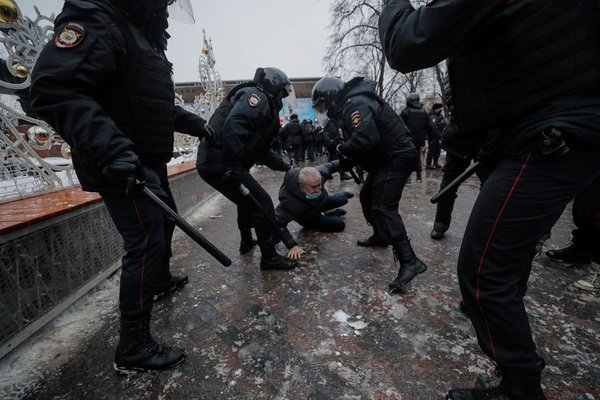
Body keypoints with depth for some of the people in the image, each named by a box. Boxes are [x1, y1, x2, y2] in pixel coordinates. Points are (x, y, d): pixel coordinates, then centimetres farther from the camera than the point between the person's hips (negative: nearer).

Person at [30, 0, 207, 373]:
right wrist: (109, 147, -36)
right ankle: (134, 346, 4)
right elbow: (54, 88, -25)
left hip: (150, 160, 11)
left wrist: (192, 122, 24)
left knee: (165, 222, 23)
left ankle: (162, 280, 48)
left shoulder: (146, 37, 20)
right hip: (120, 166, -10)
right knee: (146, 242, -11)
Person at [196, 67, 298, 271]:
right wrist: (233, 167, -28)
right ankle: (269, 258, 8)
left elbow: (262, 151, 25)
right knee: (262, 205, -6)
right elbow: (233, 126, -26)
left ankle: (246, 241, 45)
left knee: (247, 199, 28)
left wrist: (285, 166, 23)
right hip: (222, 165, -11)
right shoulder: (255, 96, -7)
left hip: (211, 162, 11)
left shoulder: (264, 107, 24)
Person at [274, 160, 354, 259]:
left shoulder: (319, 172, -35)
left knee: (343, 200, 15)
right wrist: (292, 245, -47)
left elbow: (331, 165, -15)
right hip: (310, 218, -4)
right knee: (340, 225, -2)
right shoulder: (291, 201, -48)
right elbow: (278, 223, -46)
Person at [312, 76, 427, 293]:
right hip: (385, 158, 10)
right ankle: (380, 236, 33)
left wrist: (343, 150, -15)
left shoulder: (355, 104, -18)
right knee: (367, 196, 18)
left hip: (396, 157, -10)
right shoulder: (348, 106, 15)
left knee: (383, 208, -17)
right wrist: (344, 161, 3)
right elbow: (359, 140, 17)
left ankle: (409, 262, -17)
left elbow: (366, 138, -33)